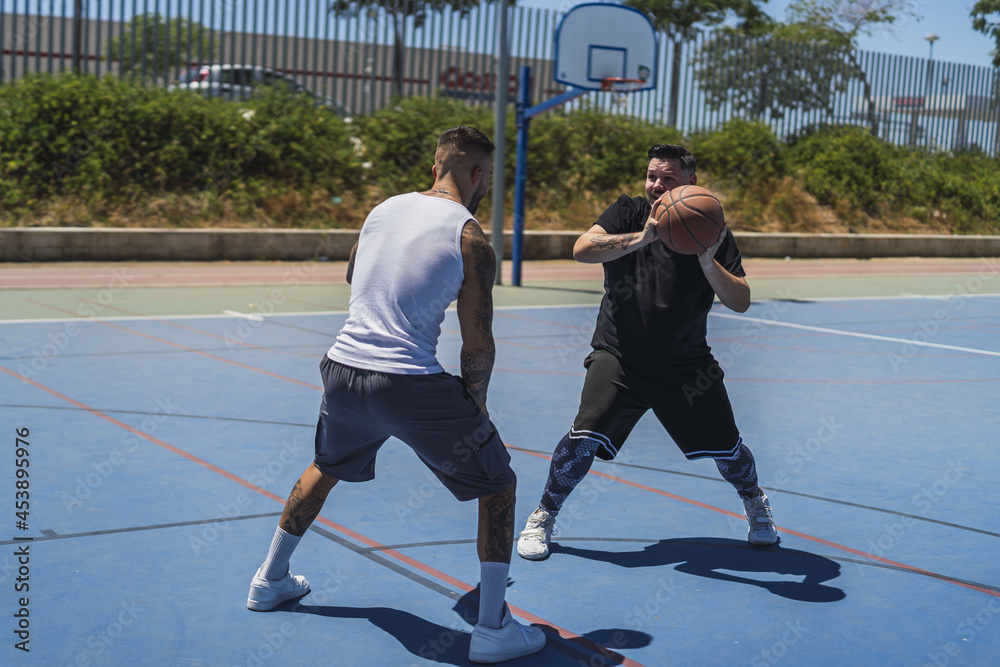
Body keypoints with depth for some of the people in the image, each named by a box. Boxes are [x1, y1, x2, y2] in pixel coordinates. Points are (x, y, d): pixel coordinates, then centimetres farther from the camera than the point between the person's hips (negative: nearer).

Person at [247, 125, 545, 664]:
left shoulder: (383, 209, 11)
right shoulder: (470, 238, -6)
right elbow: (478, 345, -5)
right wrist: (475, 405, 9)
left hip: (342, 371, 6)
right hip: (411, 385, -6)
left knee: (325, 468, 34)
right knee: (498, 486, 11)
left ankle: (270, 581, 47)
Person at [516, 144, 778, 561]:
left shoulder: (712, 232, -5)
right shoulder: (628, 213, -5)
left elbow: (741, 303, -12)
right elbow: (582, 249, -23)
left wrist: (707, 261, -28)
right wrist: (640, 238, -35)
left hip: (686, 365, 2)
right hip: (619, 357, -1)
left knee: (727, 448, 4)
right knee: (585, 438, -20)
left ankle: (754, 501, 39)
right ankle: (543, 518, 4)